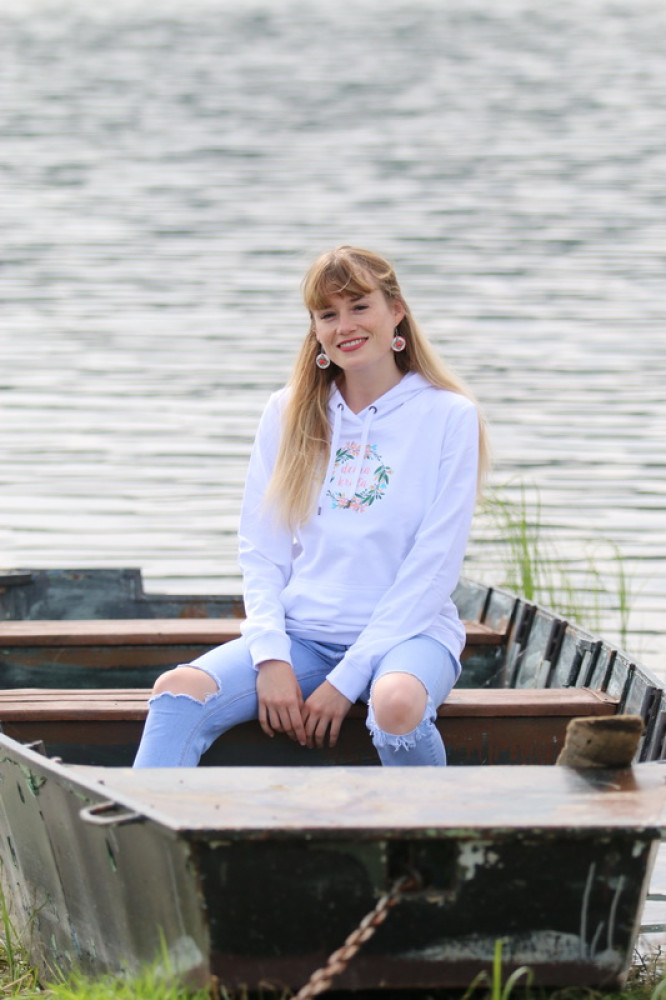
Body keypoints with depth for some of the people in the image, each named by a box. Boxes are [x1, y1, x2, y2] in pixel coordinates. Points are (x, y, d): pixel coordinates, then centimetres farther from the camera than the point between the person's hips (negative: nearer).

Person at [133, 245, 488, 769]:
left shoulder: (449, 416, -2)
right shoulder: (290, 412, 10)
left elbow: (433, 569, -7)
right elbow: (260, 549, 7)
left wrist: (345, 681, -14)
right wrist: (271, 658, -11)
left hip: (406, 631, -3)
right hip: (303, 632, 3)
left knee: (396, 705, -39)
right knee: (179, 690, -25)